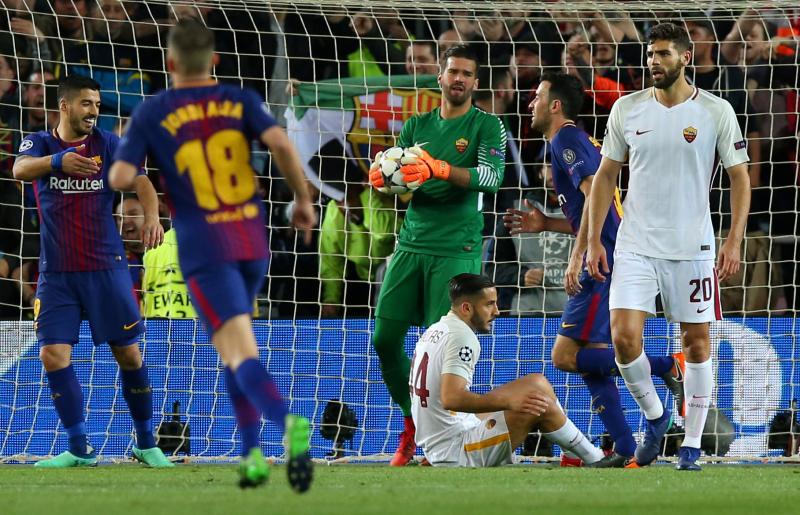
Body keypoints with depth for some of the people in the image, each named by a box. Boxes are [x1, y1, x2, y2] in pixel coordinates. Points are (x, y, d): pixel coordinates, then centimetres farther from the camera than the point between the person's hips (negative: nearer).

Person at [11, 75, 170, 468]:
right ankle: (79, 450, 1)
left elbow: (140, 181, -12)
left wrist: (151, 217, -35)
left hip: (106, 268, 0)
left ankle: (146, 445, 15)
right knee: (53, 356, -8)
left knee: (128, 354, 1)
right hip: (56, 272, 1)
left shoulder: (108, 144, 1)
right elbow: (21, 169, -20)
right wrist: (59, 160, -42)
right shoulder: (40, 144, 2)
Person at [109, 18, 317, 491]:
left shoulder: (151, 114, 0)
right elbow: (281, 144, -11)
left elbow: (121, 178, -7)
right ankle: (252, 452, 17)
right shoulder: (240, 101, 5)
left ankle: (288, 421, -44)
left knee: (242, 357, -15)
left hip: (204, 248, -4)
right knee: (236, 345, 25)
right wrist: (303, 199, 2)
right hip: (253, 241, 4)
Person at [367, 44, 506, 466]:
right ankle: (411, 421, 20)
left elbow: (492, 177, -14)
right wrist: (382, 175, -14)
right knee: (385, 339, 1)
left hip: (456, 249, -5)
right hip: (412, 242, 5)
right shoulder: (418, 126, 15)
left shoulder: (486, 125, 1)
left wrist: (440, 169, -28)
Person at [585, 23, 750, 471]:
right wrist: (594, 241, 4)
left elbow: (740, 177, 0)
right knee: (624, 336, -11)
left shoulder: (715, 111, -5)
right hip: (636, 245, 1)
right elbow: (606, 176, 10)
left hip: (692, 247, -1)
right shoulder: (628, 109, 2)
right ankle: (655, 416, 14)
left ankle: (692, 447, 13)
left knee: (697, 341, 3)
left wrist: (735, 241, -10)